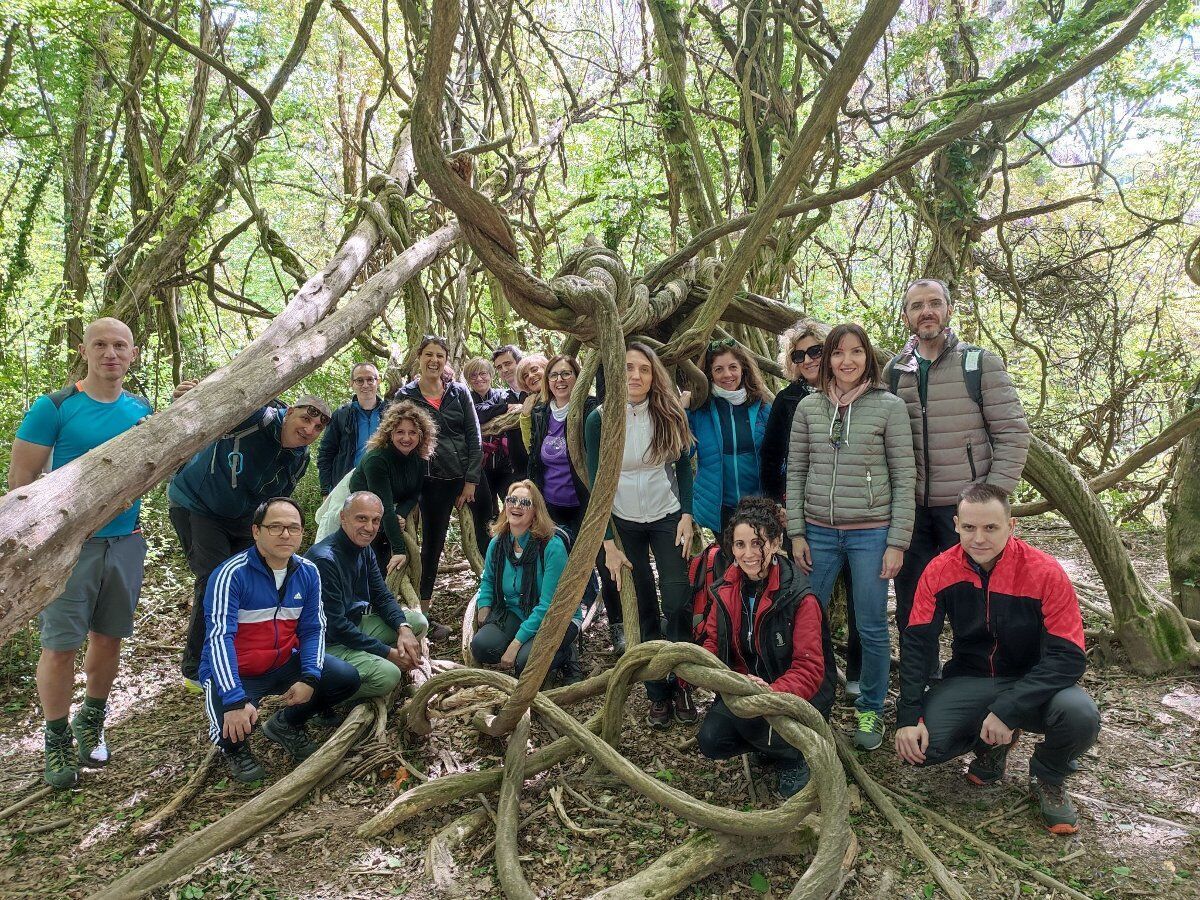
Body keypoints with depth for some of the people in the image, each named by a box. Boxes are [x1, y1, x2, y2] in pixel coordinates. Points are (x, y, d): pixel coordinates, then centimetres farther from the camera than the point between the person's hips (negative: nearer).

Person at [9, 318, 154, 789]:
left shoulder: (141, 409, 6)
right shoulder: (53, 408, -9)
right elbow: (20, 479, -8)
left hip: (124, 541, 4)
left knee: (108, 638, 14)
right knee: (60, 644, 0)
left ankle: (90, 723, 34)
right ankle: (58, 740, 19)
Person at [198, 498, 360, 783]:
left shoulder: (308, 572, -5)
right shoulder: (232, 574, -22)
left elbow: (313, 628, -1)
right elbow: (219, 638, -28)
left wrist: (310, 678, -17)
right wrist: (235, 701, -38)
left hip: (284, 664, 5)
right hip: (234, 672, -5)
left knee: (347, 678, -11)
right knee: (235, 725, -33)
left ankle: (286, 725, 17)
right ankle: (232, 745, 9)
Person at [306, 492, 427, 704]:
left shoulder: (365, 551, 3)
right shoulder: (324, 559, -26)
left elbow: (383, 597, 8)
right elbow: (335, 626, -26)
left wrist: (403, 628, -13)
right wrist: (388, 653, -21)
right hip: (327, 643, -9)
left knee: (418, 622, 3)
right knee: (388, 675, -28)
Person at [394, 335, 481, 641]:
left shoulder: (459, 392, 6)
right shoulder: (405, 396, 2)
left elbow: (474, 437, 4)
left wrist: (470, 480, -3)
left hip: (454, 478, 2)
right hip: (425, 479, -2)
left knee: (434, 542, 8)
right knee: (431, 541, -2)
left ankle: (423, 613, 17)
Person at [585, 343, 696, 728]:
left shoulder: (670, 415, -7)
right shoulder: (598, 420, -10)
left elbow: (683, 467, 3)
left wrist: (687, 516, -7)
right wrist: (608, 543, -9)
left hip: (667, 517, 0)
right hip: (623, 523, 0)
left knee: (678, 603, -7)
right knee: (644, 611, 5)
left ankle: (681, 684, 12)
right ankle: (658, 694, 17)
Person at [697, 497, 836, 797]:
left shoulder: (800, 597, -21)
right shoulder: (726, 590, -3)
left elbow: (809, 671, -24)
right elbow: (713, 642, 4)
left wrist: (771, 693, -42)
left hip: (792, 693, -5)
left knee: (746, 715, -33)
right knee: (711, 741, -16)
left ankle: (793, 755, -1)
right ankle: (769, 742, 15)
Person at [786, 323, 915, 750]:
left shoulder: (889, 406, -4)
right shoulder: (808, 407, 3)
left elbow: (904, 477, -4)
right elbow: (796, 472, 6)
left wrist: (897, 541, -7)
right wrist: (796, 533, 2)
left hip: (870, 533, -2)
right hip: (819, 532, 3)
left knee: (872, 627, 6)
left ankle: (870, 710, 26)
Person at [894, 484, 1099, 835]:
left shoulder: (1045, 573, -18)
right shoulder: (940, 571, -11)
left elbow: (1068, 658, -21)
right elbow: (916, 643, -9)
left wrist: (1007, 710, -30)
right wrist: (909, 716, -20)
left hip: (1032, 684, -1)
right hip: (969, 680, 2)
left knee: (1081, 715, -34)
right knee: (919, 746, -21)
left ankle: (1047, 779, 2)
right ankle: (993, 743, 13)